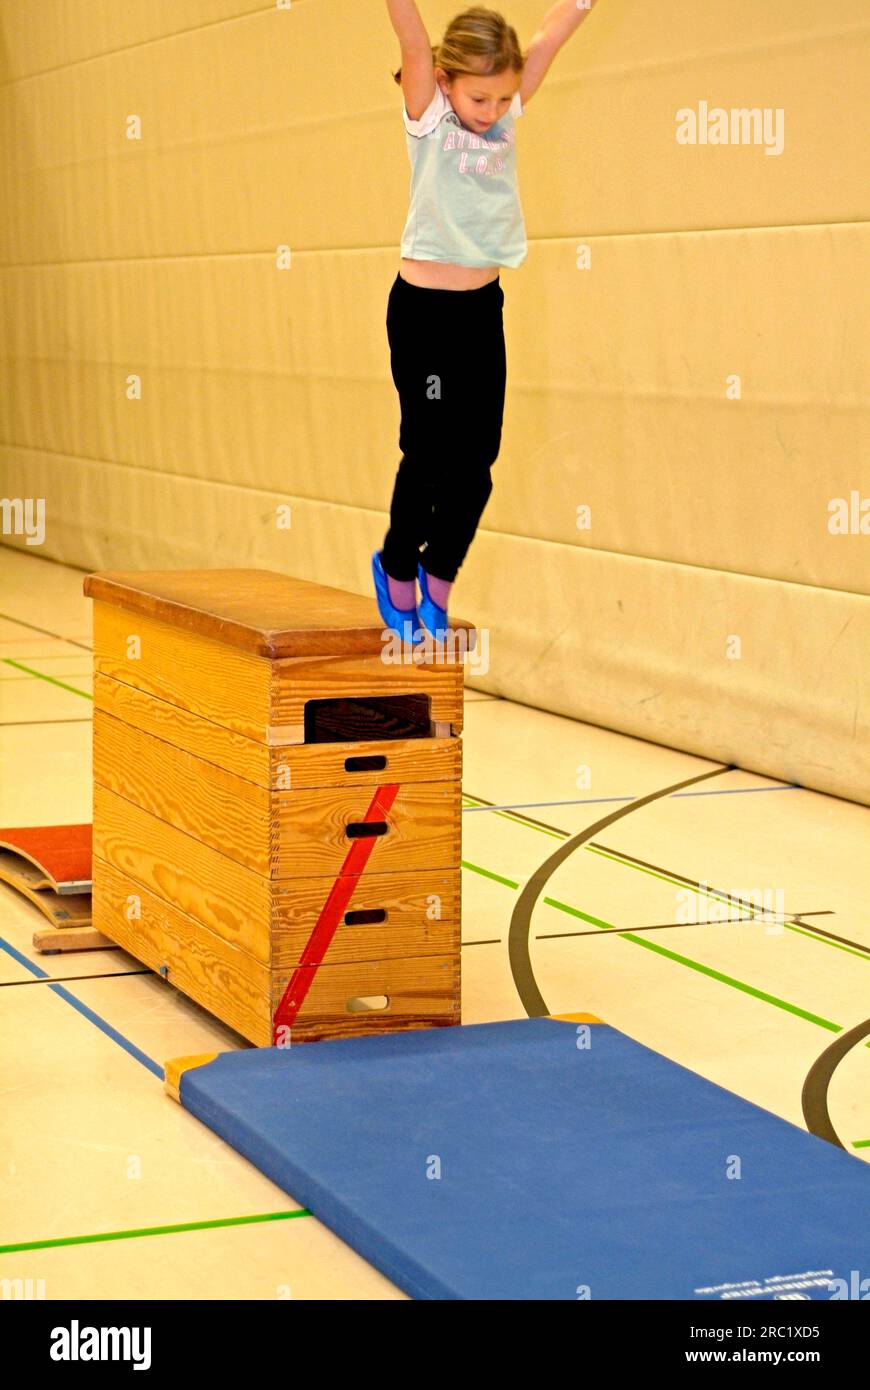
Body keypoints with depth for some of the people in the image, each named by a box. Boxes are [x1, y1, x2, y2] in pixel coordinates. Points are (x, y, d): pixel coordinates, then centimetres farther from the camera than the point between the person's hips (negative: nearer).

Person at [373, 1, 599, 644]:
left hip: (484, 309, 4)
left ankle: (437, 575, 23)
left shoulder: (509, 116, 3)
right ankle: (398, 567, 21)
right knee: (430, 453, -3)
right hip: (422, 307, -4)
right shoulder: (427, 117, -8)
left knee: (477, 460, 3)